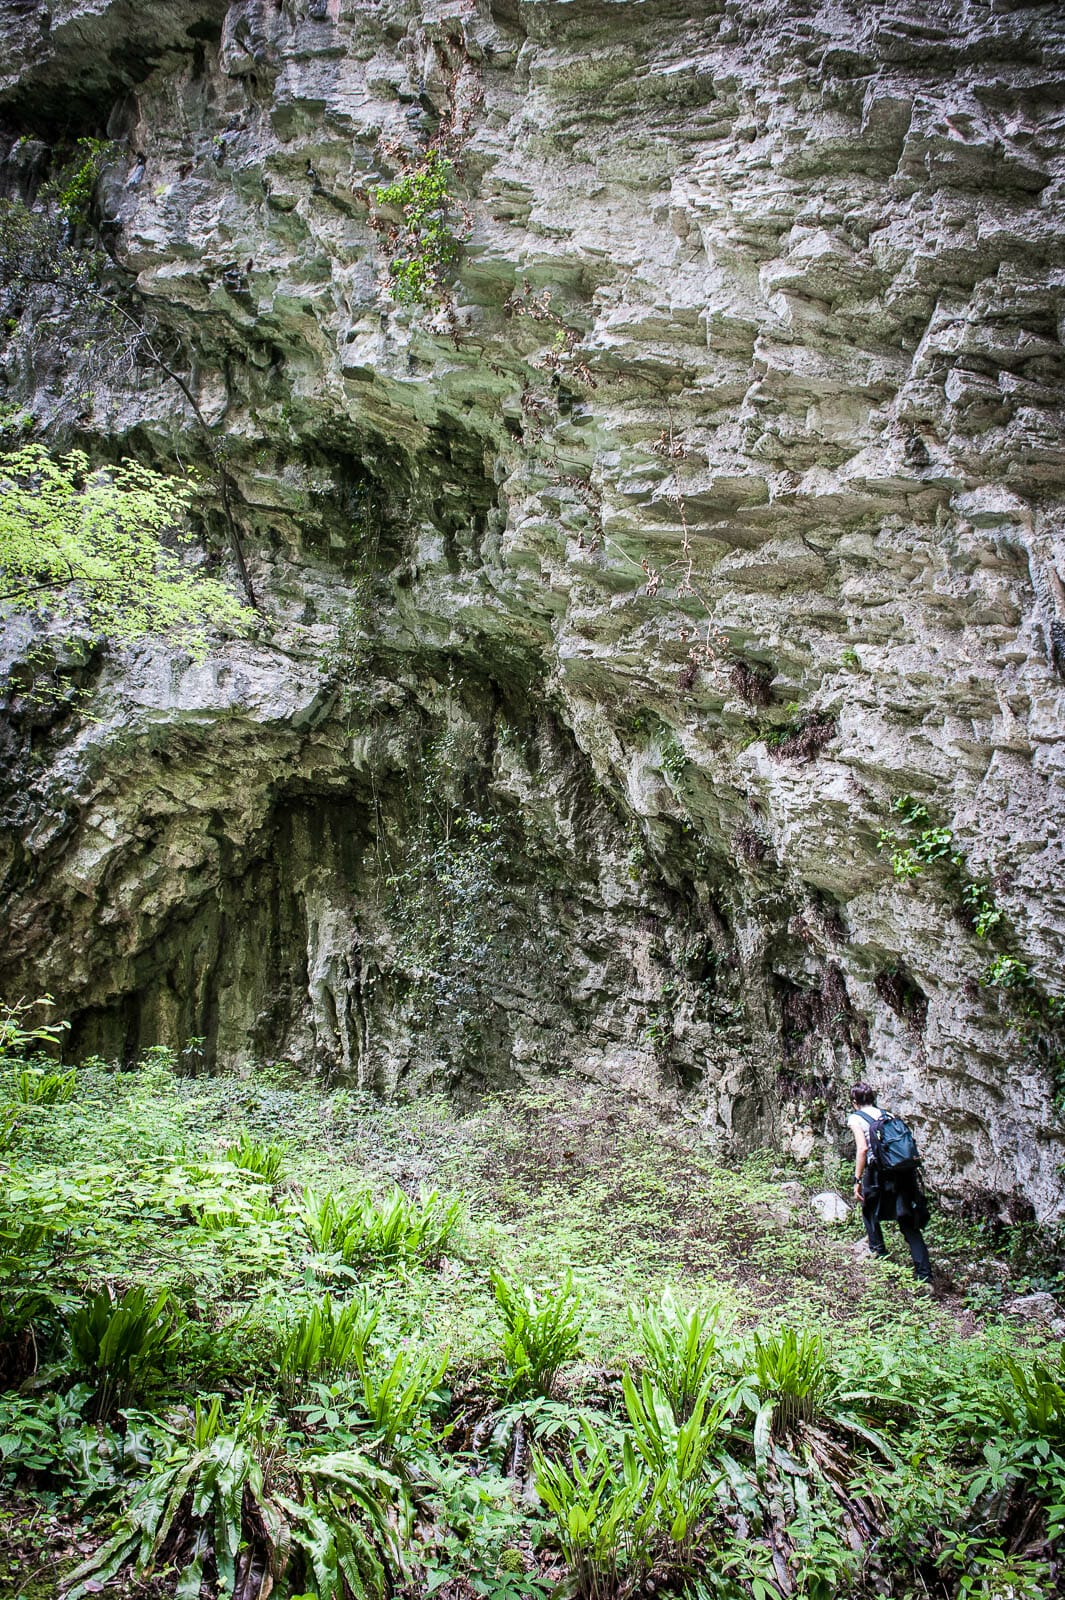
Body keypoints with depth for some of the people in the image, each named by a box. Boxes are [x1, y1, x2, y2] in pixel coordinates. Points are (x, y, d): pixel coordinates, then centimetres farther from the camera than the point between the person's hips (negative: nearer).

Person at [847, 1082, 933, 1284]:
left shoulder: (855, 1118, 1)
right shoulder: (885, 1113, 18)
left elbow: (863, 1148, -13)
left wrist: (857, 1180, -10)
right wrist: (915, 1177, 24)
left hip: (879, 1171, -5)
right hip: (904, 1172, 5)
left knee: (868, 1208, 26)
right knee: (909, 1224, 7)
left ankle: (878, 1248, 36)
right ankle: (924, 1273, -1)